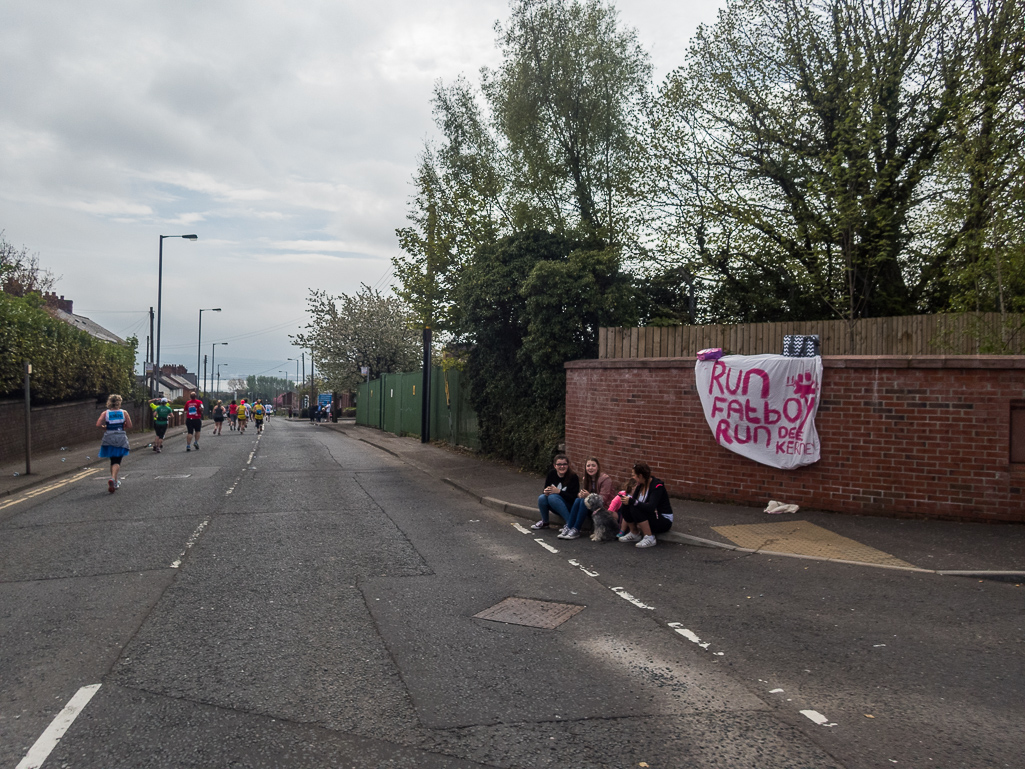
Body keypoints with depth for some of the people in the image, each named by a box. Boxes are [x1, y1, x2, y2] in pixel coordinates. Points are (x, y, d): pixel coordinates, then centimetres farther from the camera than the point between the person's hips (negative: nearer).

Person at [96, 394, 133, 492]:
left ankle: (115, 482, 24)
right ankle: (113, 479, -27)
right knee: (117, 461, -2)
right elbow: (129, 426, -1)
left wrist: (104, 427, 7)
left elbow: (98, 424, -12)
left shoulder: (105, 413, 1)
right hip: (121, 438, -1)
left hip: (109, 439, 2)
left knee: (113, 460, 17)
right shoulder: (124, 413, 1)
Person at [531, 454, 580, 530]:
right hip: (555, 507, 5)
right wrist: (545, 492, -20)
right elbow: (546, 489, 4)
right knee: (541, 498, -24)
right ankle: (544, 522, 3)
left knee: (552, 497, -31)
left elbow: (573, 497, -19)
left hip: (569, 506, -5)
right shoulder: (551, 474, -2)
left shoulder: (573, 477, -16)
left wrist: (559, 491, -28)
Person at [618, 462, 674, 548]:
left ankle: (649, 538, -21)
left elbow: (650, 508, -34)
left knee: (635, 509, -30)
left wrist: (632, 501, -36)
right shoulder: (640, 486, 2)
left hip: (664, 521, -7)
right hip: (650, 516, 7)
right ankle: (634, 534, 4)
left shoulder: (657, 486, -21)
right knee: (625, 506, -14)